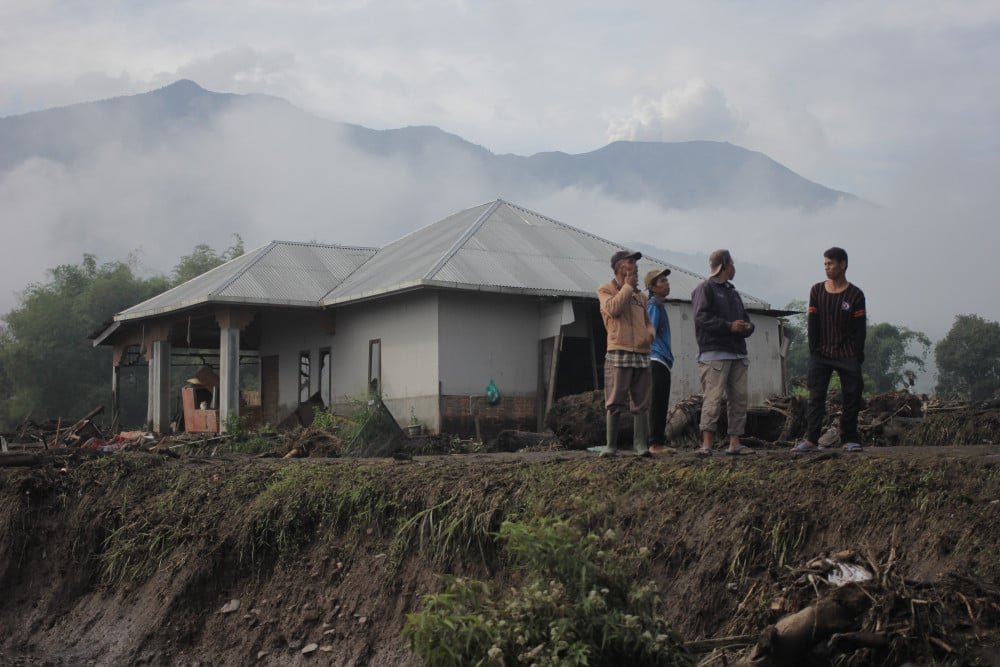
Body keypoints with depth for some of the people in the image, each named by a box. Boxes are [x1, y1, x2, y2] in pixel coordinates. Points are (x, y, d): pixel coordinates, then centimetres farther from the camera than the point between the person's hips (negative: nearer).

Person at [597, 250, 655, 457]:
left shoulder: (640, 296, 22)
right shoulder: (606, 290, 6)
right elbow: (613, 308, -14)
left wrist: (650, 334, 3)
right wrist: (628, 286, -4)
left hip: (642, 353, 5)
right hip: (619, 353, -5)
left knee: (641, 402, 2)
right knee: (615, 402, -5)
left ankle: (640, 444, 5)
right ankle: (611, 445, 1)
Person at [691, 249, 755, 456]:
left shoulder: (733, 292, 26)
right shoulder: (705, 289, 0)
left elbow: (744, 318, 25)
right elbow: (702, 317, -13)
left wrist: (747, 326, 1)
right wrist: (730, 326, -17)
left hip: (737, 353, 8)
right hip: (715, 352, -8)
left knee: (739, 399, 6)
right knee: (713, 398, -12)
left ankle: (735, 443, 10)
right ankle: (706, 444, -12)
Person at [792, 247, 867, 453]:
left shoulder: (855, 294, 0)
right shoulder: (817, 290, 7)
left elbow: (860, 328, -1)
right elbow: (812, 322, 5)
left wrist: (858, 355, -7)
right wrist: (813, 351, -2)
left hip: (847, 354, -1)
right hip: (821, 353, 1)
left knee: (851, 397, -1)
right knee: (816, 397, -6)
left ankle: (849, 439, 7)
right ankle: (811, 440, -9)